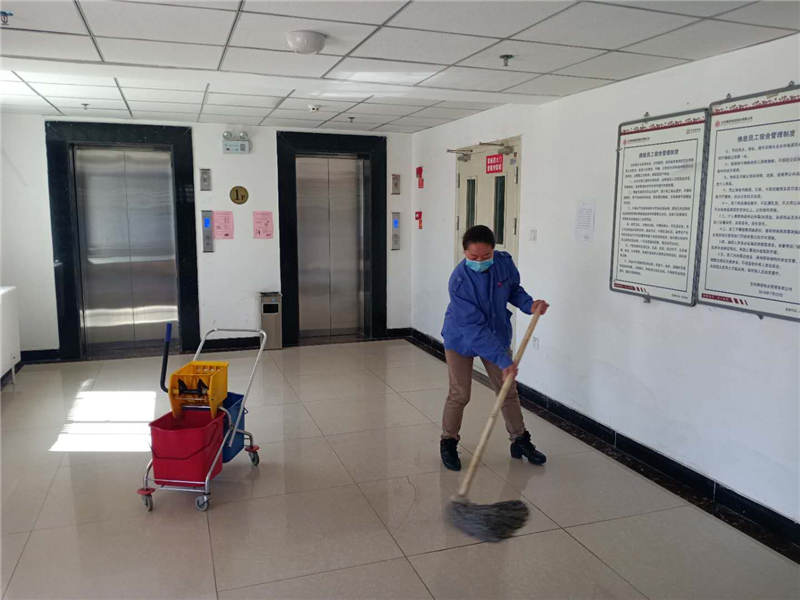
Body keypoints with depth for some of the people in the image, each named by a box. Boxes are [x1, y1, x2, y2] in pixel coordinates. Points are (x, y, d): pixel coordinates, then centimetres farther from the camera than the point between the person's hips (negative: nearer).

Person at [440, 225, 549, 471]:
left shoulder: (504, 262, -17)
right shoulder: (459, 281, -31)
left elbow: (513, 289, 5)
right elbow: (474, 327, -33)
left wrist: (529, 304, -17)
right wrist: (503, 359, -35)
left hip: (497, 335, 5)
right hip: (461, 339, -4)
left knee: (508, 391, 10)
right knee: (459, 395, 0)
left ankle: (520, 441, 27)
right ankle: (448, 442, 21)